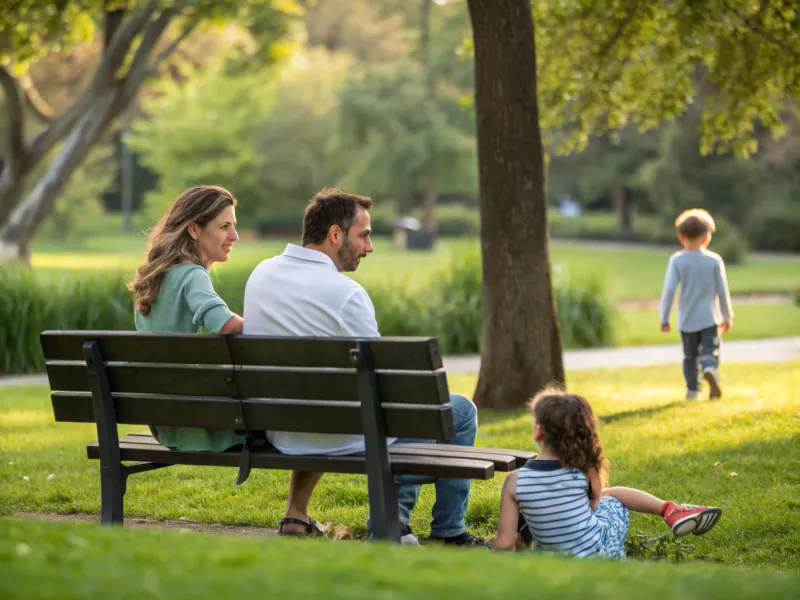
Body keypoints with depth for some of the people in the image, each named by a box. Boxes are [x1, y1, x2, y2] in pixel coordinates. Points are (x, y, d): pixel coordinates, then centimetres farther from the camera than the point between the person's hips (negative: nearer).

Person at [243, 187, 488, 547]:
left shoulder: (260, 274, 1)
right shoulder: (344, 292, -22)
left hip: (279, 434, 8)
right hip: (340, 438, -8)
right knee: (461, 411, 12)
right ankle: (448, 531, 23)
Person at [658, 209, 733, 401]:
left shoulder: (677, 261, -6)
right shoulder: (714, 260, -4)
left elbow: (668, 290, -11)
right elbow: (722, 291, 0)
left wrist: (664, 318, -3)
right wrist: (727, 317, 12)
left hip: (687, 320, 1)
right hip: (709, 319, -1)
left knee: (690, 356, 15)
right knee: (710, 352, -5)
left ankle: (692, 390, 16)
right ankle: (710, 369, -35)